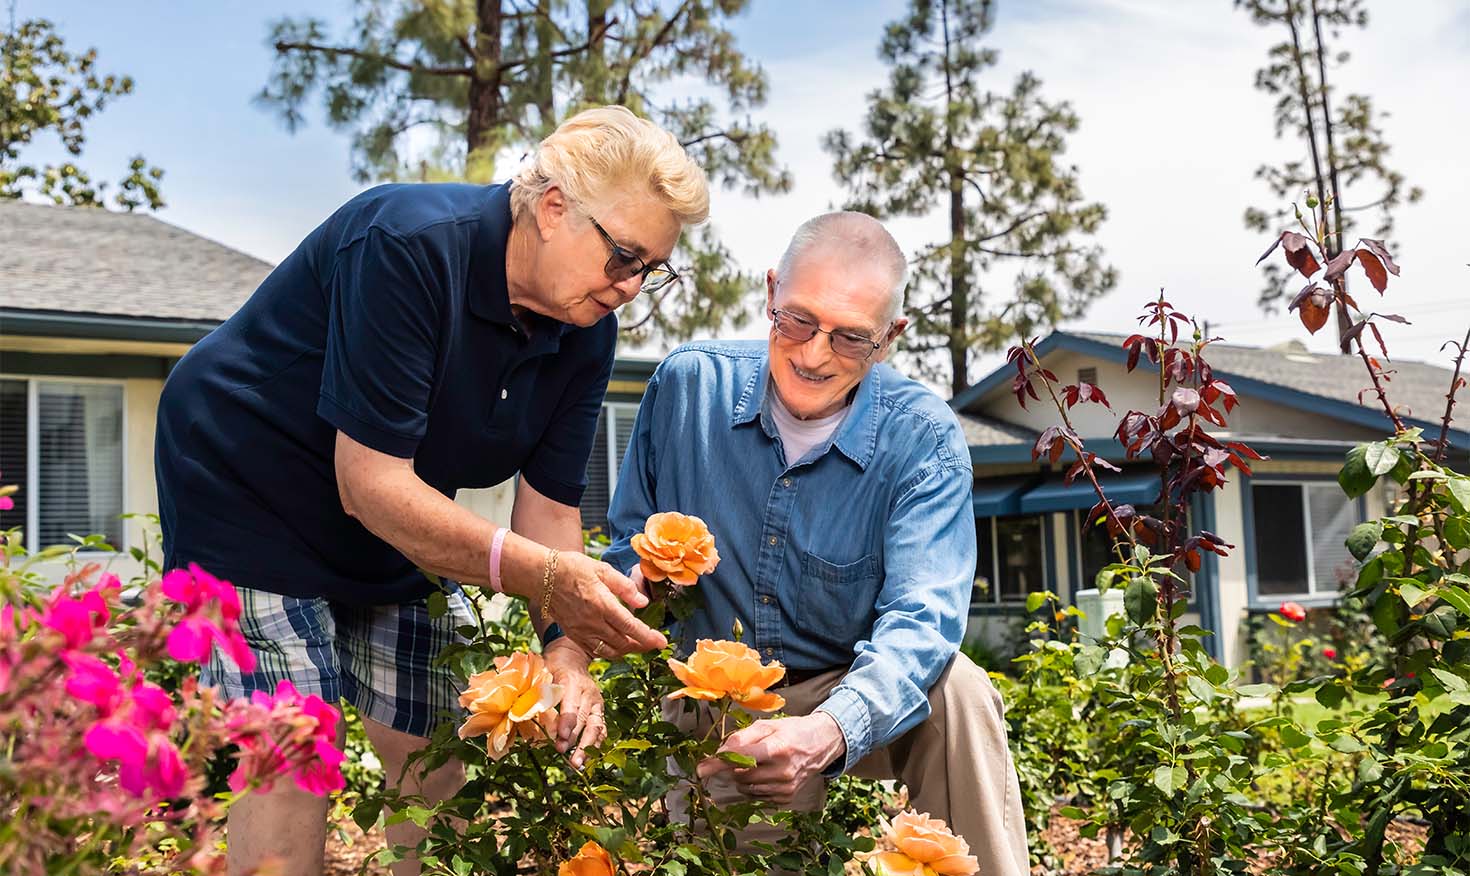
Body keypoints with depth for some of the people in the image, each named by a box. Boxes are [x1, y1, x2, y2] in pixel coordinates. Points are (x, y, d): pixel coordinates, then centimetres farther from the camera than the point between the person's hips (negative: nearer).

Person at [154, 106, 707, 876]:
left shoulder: (585, 330, -9)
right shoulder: (408, 246, -31)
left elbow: (550, 508, -9)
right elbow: (370, 486, -33)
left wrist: (566, 648, -24)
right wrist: (543, 576, -38)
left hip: (402, 528, 7)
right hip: (247, 493, -6)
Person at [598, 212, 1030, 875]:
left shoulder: (923, 439, -14)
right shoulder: (689, 383, -7)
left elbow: (920, 620, -26)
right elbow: (630, 548, 4)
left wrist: (827, 732, -45)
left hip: (857, 702, -1)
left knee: (958, 692, -32)